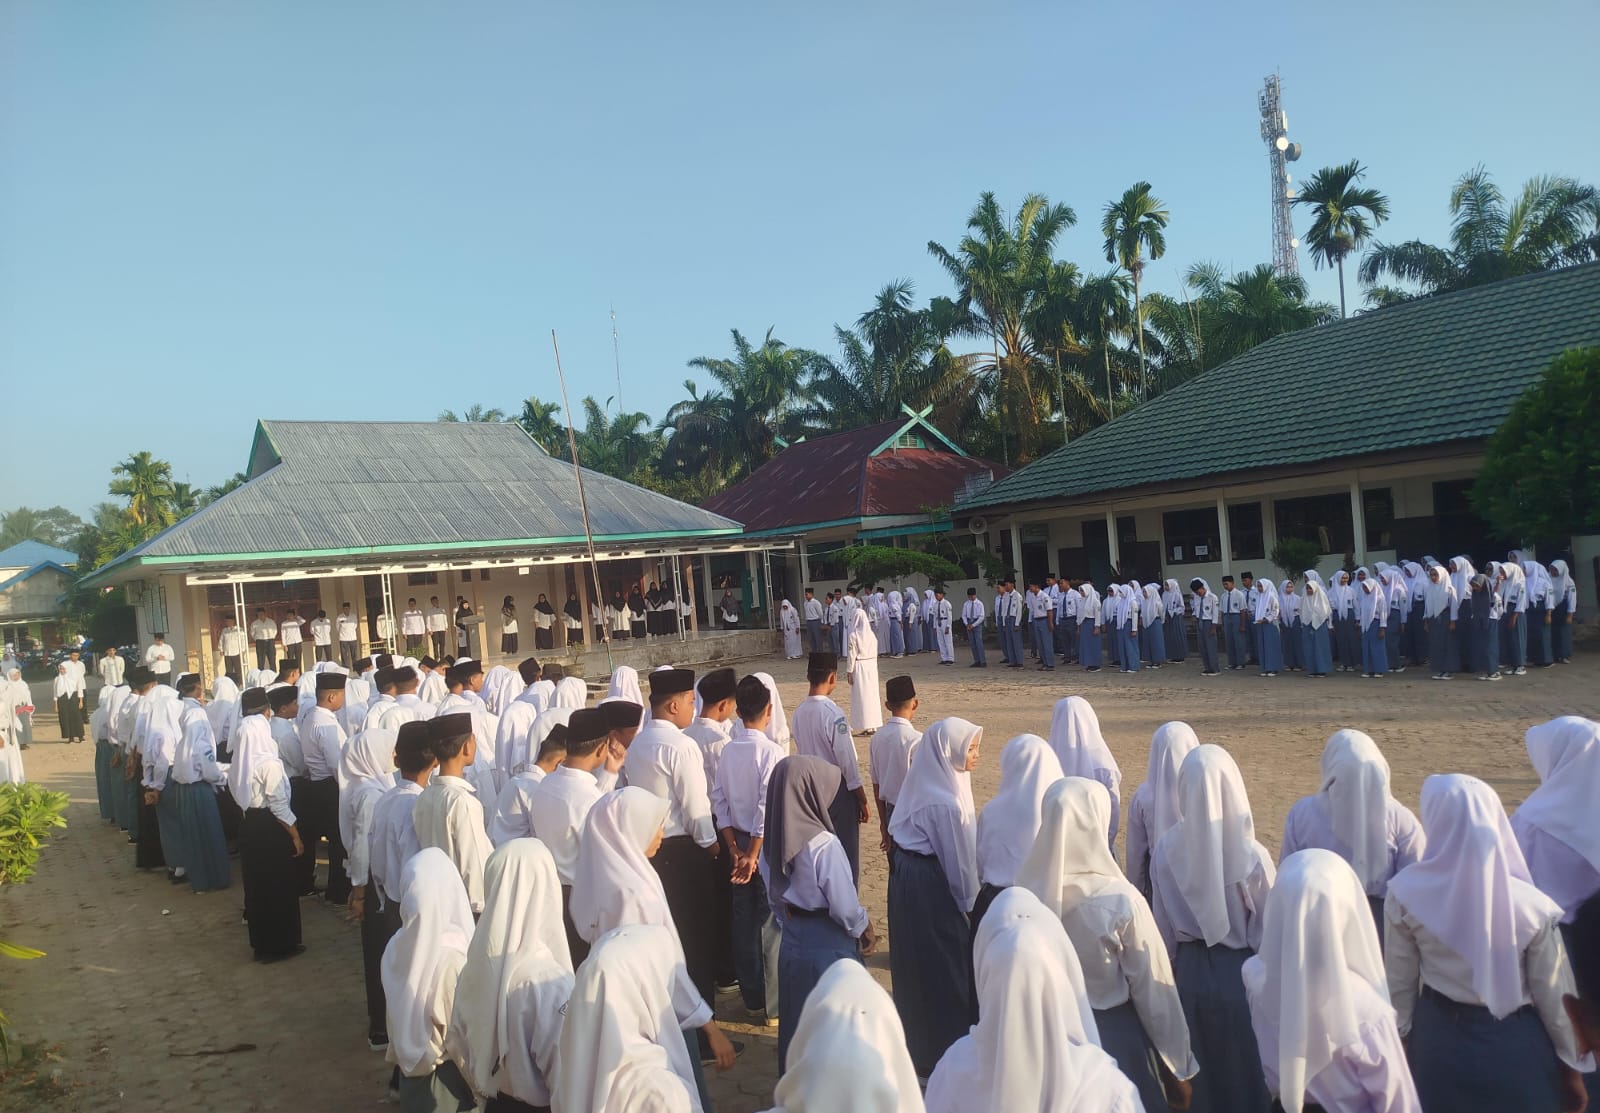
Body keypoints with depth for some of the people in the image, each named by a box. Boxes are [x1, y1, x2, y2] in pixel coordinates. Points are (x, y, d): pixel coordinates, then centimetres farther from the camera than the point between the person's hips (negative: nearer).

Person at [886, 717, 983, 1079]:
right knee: (942, 963, 6)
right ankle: (943, 1050, 21)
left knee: (917, 961, 22)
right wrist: (968, 903, -3)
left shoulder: (925, 782, 2)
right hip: (929, 884, -9)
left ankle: (916, 1041, 39)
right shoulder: (945, 802, -26)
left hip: (907, 873, 9)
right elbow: (958, 859, -18)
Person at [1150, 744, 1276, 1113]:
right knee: (1245, 1068, 17)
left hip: (1191, 972, 3)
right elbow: (1270, 929, -10)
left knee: (1200, 1064, 21)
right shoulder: (1251, 856, -22)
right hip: (1242, 973, -3)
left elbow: (1162, 925, -2)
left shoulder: (1166, 850, -13)